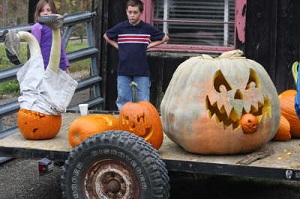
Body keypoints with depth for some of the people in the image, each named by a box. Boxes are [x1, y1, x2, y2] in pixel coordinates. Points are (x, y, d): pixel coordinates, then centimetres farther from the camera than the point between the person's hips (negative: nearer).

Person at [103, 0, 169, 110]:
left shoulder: (147, 28, -1)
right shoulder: (120, 27, 2)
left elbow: (165, 38, 12)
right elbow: (106, 36, 20)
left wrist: (149, 45, 4)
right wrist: (117, 46, 8)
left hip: (142, 72, -1)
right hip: (123, 71, 1)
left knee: (143, 101, 1)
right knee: (123, 101, 6)